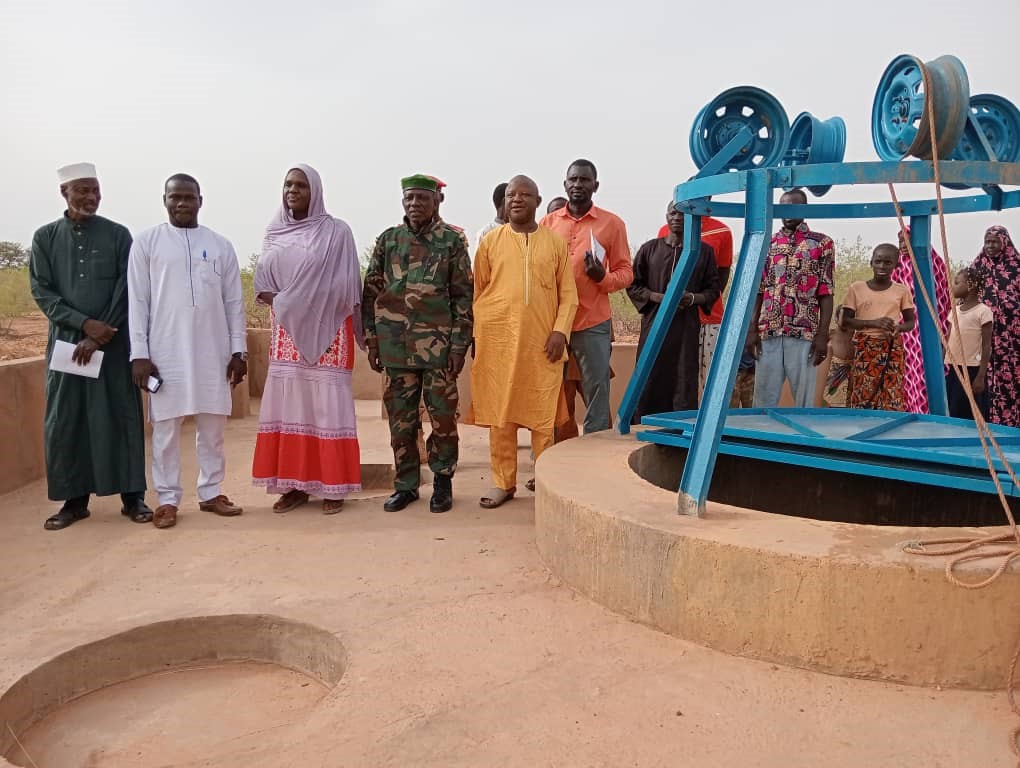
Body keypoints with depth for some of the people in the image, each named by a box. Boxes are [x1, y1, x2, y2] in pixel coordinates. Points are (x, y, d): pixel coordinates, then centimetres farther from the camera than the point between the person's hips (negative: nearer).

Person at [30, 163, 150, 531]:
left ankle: (132, 495, 8)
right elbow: (41, 291, 2)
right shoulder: (45, 236, 7)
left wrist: (98, 335, -10)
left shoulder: (118, 234, 3)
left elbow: (126, 289, -2)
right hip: (66, 339, 1)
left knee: (121, 415, 0)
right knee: (65, 420, 3)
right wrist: (84, 323, -12)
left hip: (114, 341, -1)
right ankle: (74, 499, 14)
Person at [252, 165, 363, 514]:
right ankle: (294, 485, 9)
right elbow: (261, 282, 11)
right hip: (286, 333, 4)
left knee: (327, 403, -4)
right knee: (288, 403, 2)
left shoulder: (337, 231, 0)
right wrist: (279, 302, -9)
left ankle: (332, 486, 3)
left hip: (327, 332, -4)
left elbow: (346, 286, -5)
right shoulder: (275, 233, 12)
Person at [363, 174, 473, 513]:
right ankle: (406, 484, 21)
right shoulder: (387, 240, 8)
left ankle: (442, 482, 19)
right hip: (396, 346, 3)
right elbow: (371, 292, 10)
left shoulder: (452, 240, 1)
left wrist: (459, 345, -7)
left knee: (443, 417, 4)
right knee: (400, 419, 8)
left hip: (438, 345, -2)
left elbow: (463, 296, -1)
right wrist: (372, 341, 5)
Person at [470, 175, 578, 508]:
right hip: (497, 340, 0)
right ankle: (503, 482, 13)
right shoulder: (490, 241, 9)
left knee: (543, 414, 4)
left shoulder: (555, 241, 9)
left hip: (542, 342, 0)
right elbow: (477, 292, 10)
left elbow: (568, 293, 7)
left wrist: (560, 330, -5)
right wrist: (477, 334, 3)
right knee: (499, 414, 3)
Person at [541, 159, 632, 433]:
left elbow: (625, 272, 4)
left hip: (593, 322, -2)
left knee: (596, 393, 1)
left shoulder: (612, 223, 2)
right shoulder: (548, 222, 9)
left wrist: (602, 278, -17)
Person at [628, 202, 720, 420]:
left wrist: (693, 298, -10)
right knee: (649, 387, -1)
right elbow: (633, 286, 10)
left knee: (685, 386, -4)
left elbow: (713, 289, 12)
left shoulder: (704, 251, 9)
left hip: (687, 328, 0)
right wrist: (661, 298, -7)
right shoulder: (649, 249, 9)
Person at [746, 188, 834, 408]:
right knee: (764, 399, 5)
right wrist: (752, 329, 3)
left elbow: (826, 293, 1)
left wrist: (823, 334, -7)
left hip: (804, 332, -2)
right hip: (768, 332, 3)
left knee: (804, 400, 3)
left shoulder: (822, 243, 6)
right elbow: (758, 291, 12)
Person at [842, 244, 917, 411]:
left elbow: (911, 321, 11)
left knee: (892, 400, -3)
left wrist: (898, 328, -12)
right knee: (862, 398, -4)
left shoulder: (902, 290, 5)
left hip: (892, 350, 1)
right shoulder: (856, 288, 2)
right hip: (864, 349, -1)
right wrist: (873, 323, -16)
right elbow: (846, 321, 0)